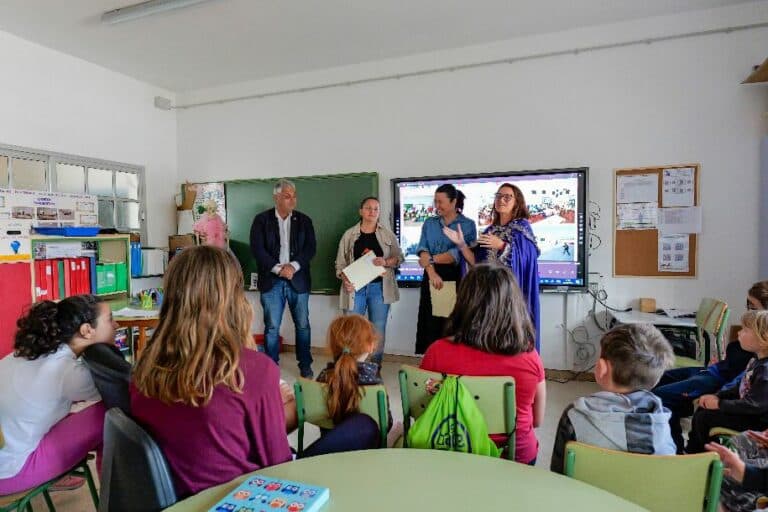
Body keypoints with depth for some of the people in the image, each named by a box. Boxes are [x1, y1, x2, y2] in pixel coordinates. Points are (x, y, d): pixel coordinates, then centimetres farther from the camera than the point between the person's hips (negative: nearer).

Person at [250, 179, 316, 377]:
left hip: (298, 279, 2)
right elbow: (257, 249, -6)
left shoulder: (304, 221, 8)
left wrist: (293, 266, -14)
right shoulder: (261, 220, 2)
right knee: (272, 327, 4)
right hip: (271, 280, -1)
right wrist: (278, 269, -15)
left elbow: (310, 248, 0)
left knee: (303, 325, 7)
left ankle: (305, 366, 20)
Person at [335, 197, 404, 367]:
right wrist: (344, 279, -13)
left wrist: (386, 261, -14)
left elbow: (399, 257, 6)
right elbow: (340, 262, 4)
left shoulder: (388, 234, 6)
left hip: (379, 287, 0)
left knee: (378, 329, 5)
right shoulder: (349, 234, 5)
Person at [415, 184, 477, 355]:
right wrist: (432, 272, -19)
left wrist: (431, 260, -13)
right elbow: (423, 251, -2)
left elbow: (460, 253, -13)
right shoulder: (429, 223, 12)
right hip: (431, 278, 3)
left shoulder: (467, 225, 0)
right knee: (430, 325, 5)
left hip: (456, 280, -3)